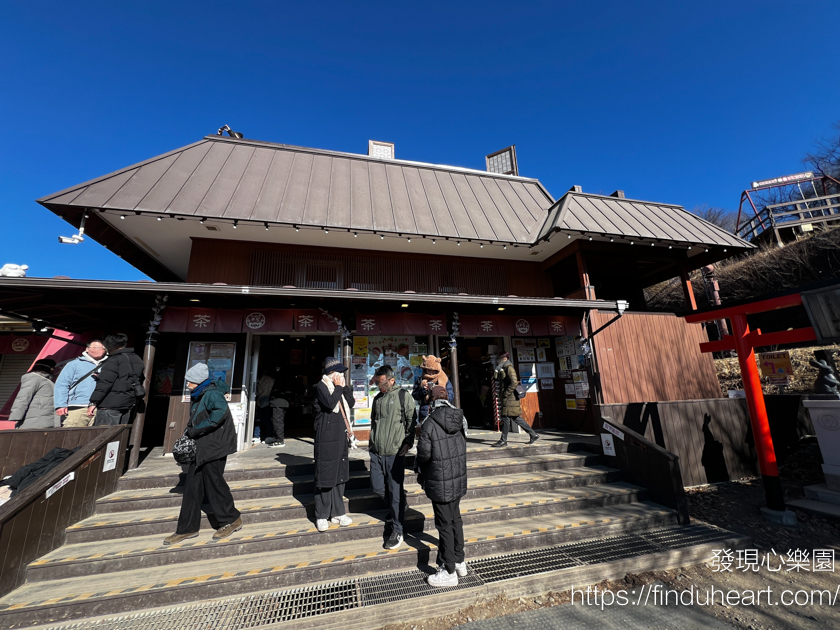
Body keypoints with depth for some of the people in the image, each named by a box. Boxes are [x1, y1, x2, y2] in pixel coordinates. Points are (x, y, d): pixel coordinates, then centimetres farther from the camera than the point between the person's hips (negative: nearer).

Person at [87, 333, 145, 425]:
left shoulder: (114, 360, -9)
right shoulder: (137, 359, 15)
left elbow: (104, 383, -15)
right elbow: (140, 382, 20)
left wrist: (93, 402, -12)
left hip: (111, 405, -8)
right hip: (129, 404, 8)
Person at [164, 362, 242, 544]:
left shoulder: (212, 394, -19)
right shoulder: (197, 396, 12)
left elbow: (221, 412, -37)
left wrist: (196, 430, -28)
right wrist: (190, 431, 3)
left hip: (214, 446, -9)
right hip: (200, 447, 9)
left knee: (214, 483, 2)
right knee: (192, 487, 13)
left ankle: (231, 520, 20)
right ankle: (188, 528, 26)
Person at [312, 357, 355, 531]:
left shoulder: (340, 387, 13)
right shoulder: (320, 387, -9)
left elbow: (351, 402, 5)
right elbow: (330, 404, -24)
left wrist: (345, 386, -2)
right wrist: (338, 387, -14)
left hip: (341, 436, 7)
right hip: (327, 438, -7)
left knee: (339, 475, 13)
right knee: (325, 476, 2)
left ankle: (337, 512, 24)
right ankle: (321, 516, 15)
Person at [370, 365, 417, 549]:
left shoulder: (403, 396, -7)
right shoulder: (377, 398, 12)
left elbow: (411, 422, -7)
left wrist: (407, 442, -12)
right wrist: (371, 441, 16)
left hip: (395, 452, -6)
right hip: (376, 451, 6)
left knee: (395, 491, 2)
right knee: (377, 487, 12)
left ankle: (397, 531, 17)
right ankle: (395, 511, 39)